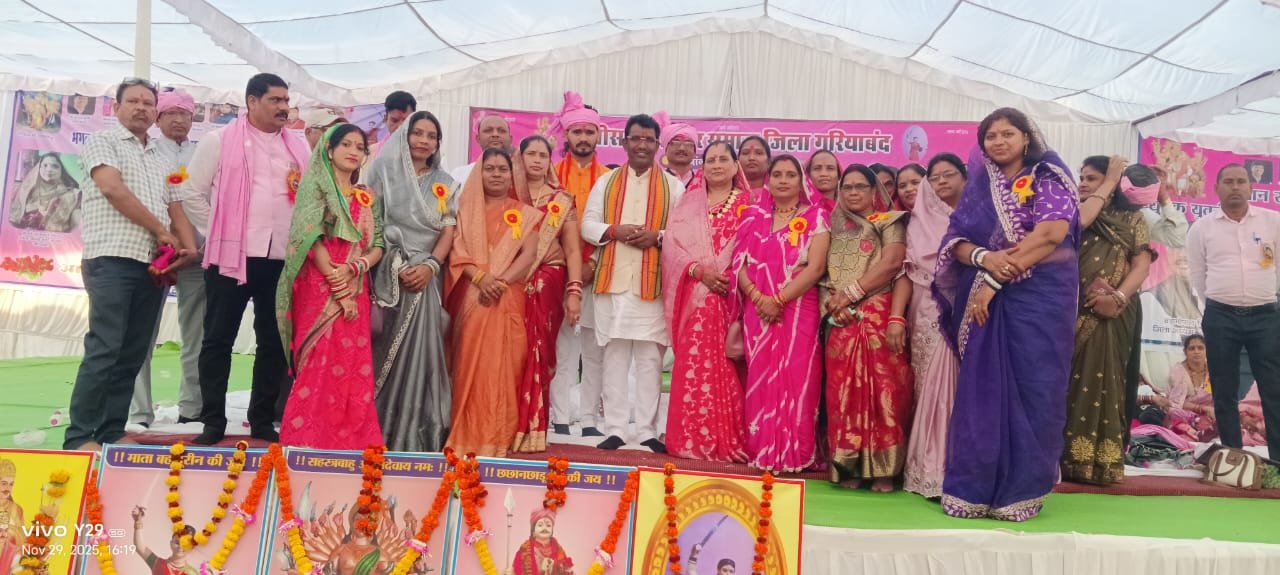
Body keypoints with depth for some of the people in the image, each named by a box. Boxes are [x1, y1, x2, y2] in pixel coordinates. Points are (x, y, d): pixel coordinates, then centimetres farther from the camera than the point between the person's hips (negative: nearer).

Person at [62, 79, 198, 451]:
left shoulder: (161, 159, 22)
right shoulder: (103, 141, 4)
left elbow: (175, 208, 19)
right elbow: (113, 189, -11)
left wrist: (188, 246, 0)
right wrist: (162, 232, -8)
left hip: (154, 265, 6)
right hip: (112, 259, -6)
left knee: (132, 355, 6)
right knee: (104, 350, -11)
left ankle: (113, 432, 11)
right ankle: (79, 437, -6)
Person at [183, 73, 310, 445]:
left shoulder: (299, 147, 12)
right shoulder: (220, 141, 2)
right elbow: (192, 192, 4)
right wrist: (218, 233, 1)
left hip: (283, 258, 3)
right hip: (232, 256, -3)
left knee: (274, 341, 7)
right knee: (218, 339, 2)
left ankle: (262, 420, 18)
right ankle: (213, 422, 11)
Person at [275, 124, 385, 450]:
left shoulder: (369, 197, 17)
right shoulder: (315, 184, 2)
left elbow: (378, 246, 10)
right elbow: (312, 238, -10)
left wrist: (353, 268, -12)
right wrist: (338, 291, -15)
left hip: (356, 291, 5)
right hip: (320, 288, -5)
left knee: (353, 368, 3)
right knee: (320, 368, -9)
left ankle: (348, 442, 9)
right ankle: (308, 443, -2)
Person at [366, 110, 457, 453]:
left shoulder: (444, 183, 13)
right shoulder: (384, 171, 6)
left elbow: (449, 229, 5)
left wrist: (430, 266, -12)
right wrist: (398, 267, -11)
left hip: (426, 275, 2)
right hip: (389, 273, -2)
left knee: (421, 347, -3)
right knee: (387, 349, -2)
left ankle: (418, 431, 4)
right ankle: (380, 428, 7)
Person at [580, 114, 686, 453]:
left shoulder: (673, 186, 9)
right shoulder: (606, 182, 13)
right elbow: (587, 225, 7)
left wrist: (657, 237, -15)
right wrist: (615, 231, -11)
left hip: (654, 283, -1)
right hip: (612, 280, 1)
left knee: (650, 359, 1)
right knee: (614, 357, 4)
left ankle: (647, 431, 9)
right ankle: (614, 430, 10)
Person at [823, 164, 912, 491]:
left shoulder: (890, 223, 10)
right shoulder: (835, 227, 21)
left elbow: (892, 262, -6)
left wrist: (851, 293, -11)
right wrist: (831, 302, -7)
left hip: (879, 317, -3)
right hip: (841, 321, 3)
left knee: (882, 388, -9)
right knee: (843, 390, -3)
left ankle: (883, 467, -3)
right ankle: (848, 466, 2)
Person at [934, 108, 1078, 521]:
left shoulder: (1048, 178, 2)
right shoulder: (978, 187, 14)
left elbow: (1052, 233, -14)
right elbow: (956, 241, 5)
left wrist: (995, 278, -17)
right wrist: (984, 258, -18)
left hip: (1040, 295, -3)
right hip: (987, 298, 4)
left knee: (1030, 388, -3)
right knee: (981, 390, 1)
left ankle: (1020, 492, 6)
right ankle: (974, 489, 7)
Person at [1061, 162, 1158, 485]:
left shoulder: (1133, 220, 10)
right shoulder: (1077, 209, 12)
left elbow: (1142, 263, -3)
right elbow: (1079, 221, -13)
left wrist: (1118, 297, -18)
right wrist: (1106, 188, -5)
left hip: (1112, 312, -1)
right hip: (1074, 309, 1)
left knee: (1103, 380, -2)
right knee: (1069, 378, -2)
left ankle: (1099, 460, 0)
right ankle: (1067, 455, 3)